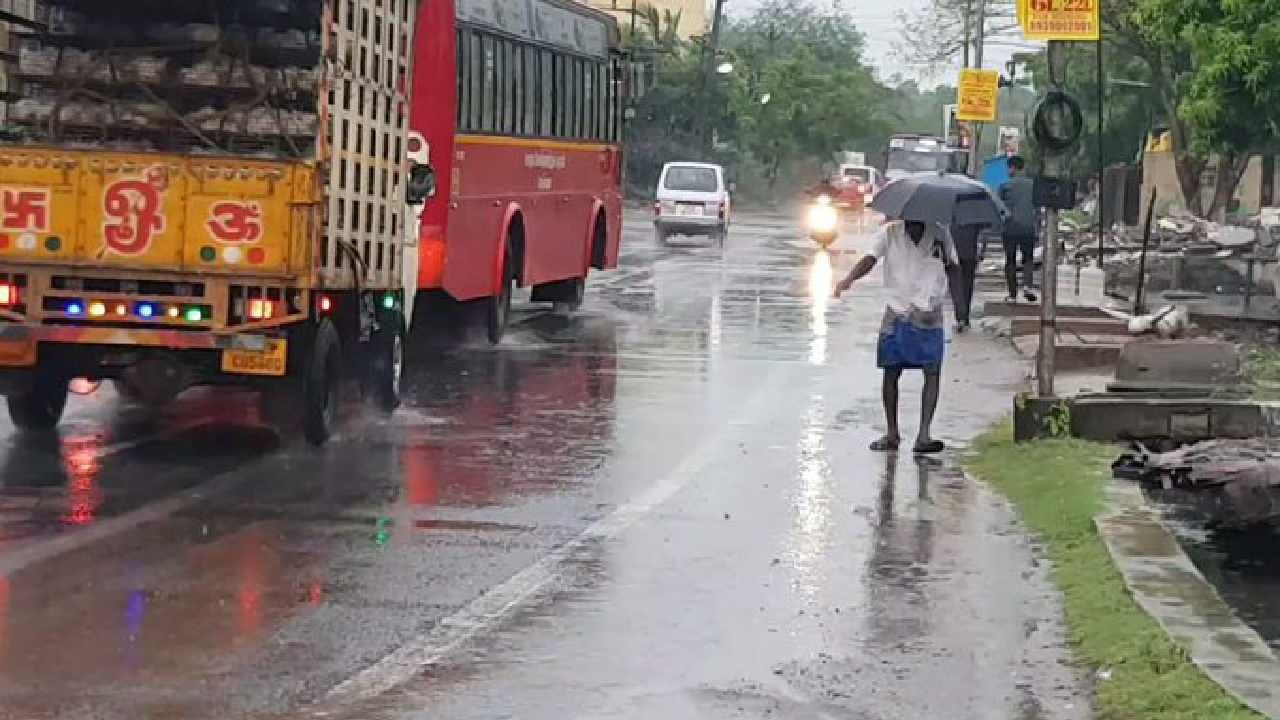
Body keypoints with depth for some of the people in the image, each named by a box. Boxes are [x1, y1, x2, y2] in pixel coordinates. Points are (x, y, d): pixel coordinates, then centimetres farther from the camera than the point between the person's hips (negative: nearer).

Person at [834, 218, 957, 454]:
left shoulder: (940, 234, 2)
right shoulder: (889, 233, -2)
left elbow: (952, 267, 10)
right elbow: (870, 259, -14)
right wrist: (849, 279, -33)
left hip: (929, 316, 0)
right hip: (896, 312, 0)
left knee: (932, 372, -9)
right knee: (891, 371, 5)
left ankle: (924, 434, -7)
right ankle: (892, 433, 18)